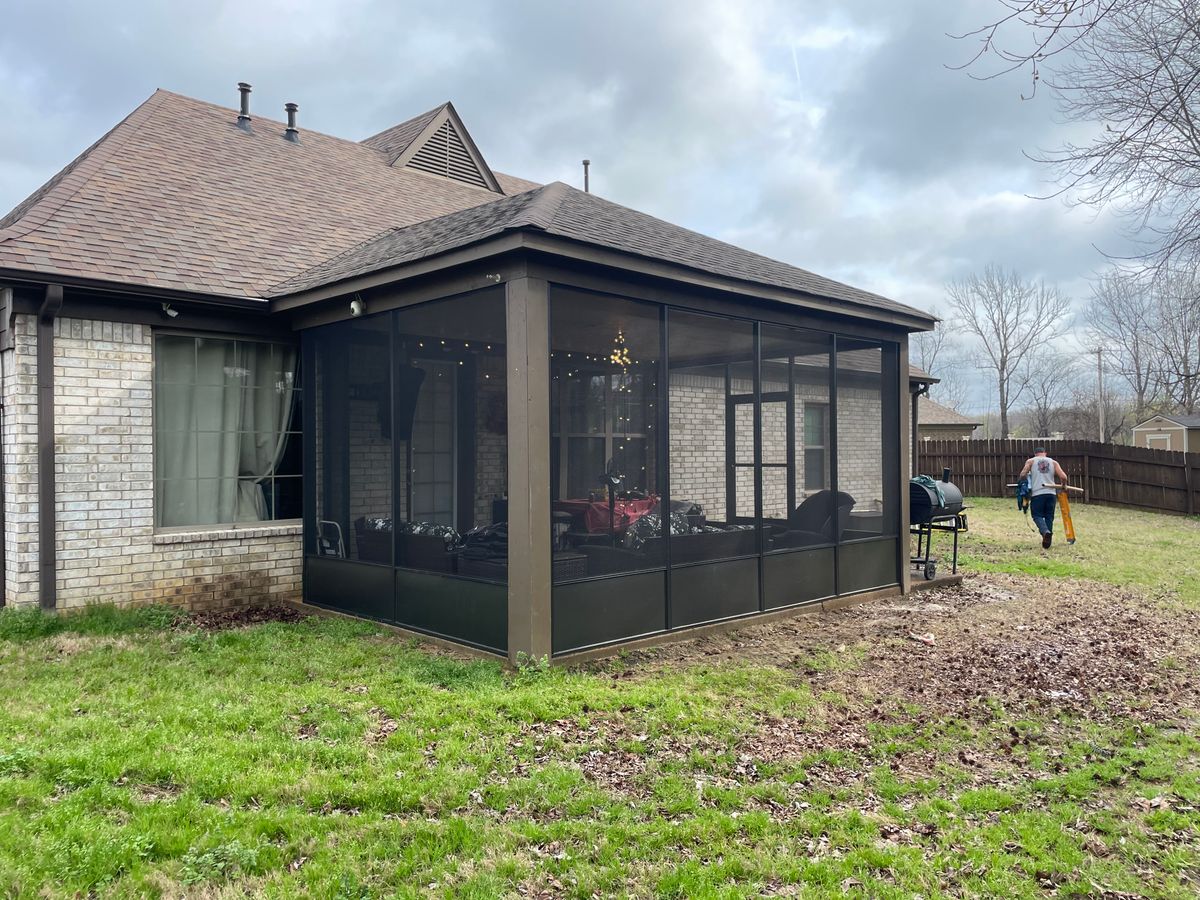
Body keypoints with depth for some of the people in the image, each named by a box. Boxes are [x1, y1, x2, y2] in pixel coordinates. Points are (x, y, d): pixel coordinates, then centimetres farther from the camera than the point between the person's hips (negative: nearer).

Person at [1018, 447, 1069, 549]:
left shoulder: (1031, 461, 8)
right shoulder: (1053, 462, 13)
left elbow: (1022, 474, -8)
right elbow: (1063, 477, 1)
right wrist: (1063, 485, 21)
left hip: (1037, 493, -2)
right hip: (1051, 493, 2)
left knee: (1037, 515, 5)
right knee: (1049, 517, 12)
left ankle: (1045, 532, -23)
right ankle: (1047, 541, 11)